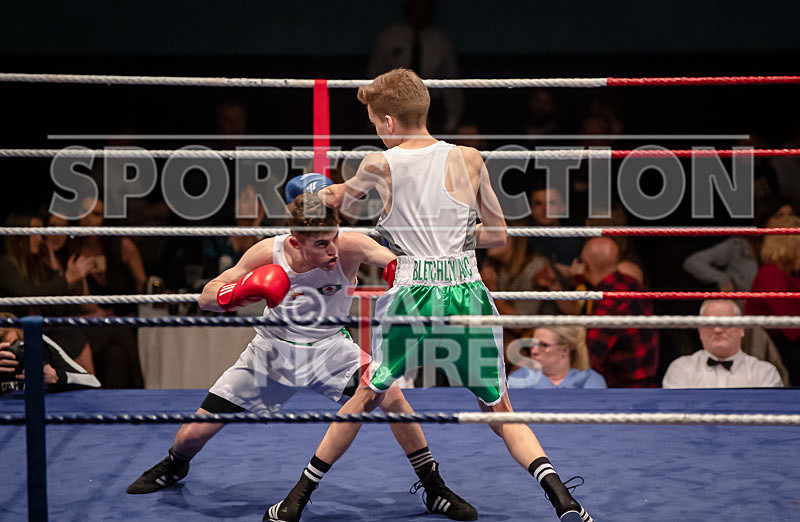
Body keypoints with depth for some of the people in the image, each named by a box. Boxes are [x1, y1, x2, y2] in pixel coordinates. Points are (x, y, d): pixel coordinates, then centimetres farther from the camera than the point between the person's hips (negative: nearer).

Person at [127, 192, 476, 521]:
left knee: (391, 396, -27)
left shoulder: (349, 248, -27)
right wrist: (238, 293, -35)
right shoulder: (268, 253, -23)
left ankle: (434, 489, -7)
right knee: (194, 433, 1)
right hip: (273, 349, 1)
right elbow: (207, 298, -15)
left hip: (329, 348, -1)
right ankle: (174, 466, 41)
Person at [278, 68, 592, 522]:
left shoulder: (378, 166, 0)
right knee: (499, 410, 14)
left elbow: (340, 198, 23)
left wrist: (315, 192, 44)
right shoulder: (469, 159, 2)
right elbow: (498, 234, 10)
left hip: (411, 296, -1)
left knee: (366, 397, 19)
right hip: (468, 294, 1)